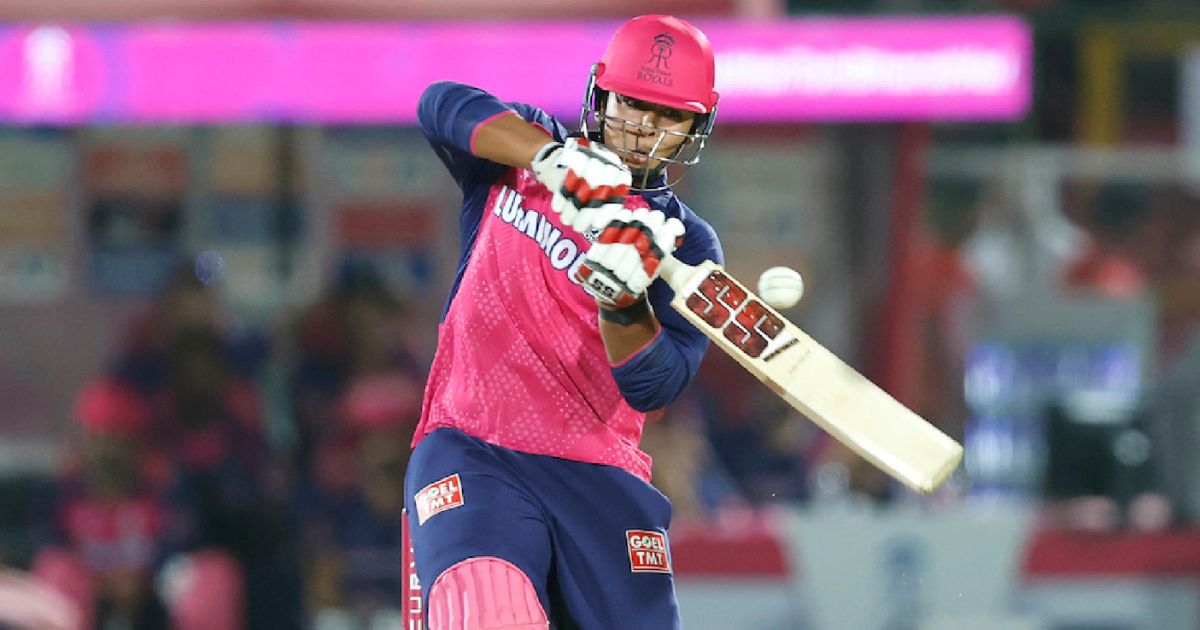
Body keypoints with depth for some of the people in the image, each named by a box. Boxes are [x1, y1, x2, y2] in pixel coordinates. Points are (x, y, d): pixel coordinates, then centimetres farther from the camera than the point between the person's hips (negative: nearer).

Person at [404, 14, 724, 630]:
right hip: (470, 456, -2)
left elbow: (653, 386, -5)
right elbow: (444, 106, -12)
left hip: (601, 484, 3)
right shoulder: (521, 158, 11)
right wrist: (551, 155, -26)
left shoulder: (686, 243, 9)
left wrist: (625, 302, -25)